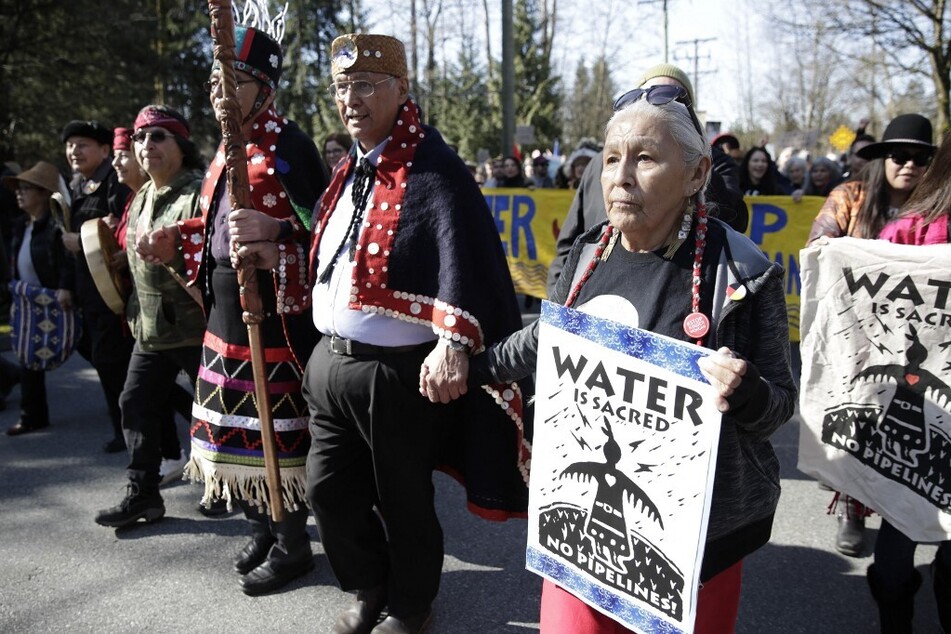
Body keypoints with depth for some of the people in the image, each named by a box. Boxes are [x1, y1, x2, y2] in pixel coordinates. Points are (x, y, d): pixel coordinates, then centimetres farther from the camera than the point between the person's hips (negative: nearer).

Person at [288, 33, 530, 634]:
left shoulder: (434, 171, -14)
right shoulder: (348, 173, 12)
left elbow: (465, 260, -27)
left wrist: (453, 340, -37)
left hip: (397, 373, -8)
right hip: (330, 362, 8)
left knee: (402, 499, 9)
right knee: (329, 488, 15)